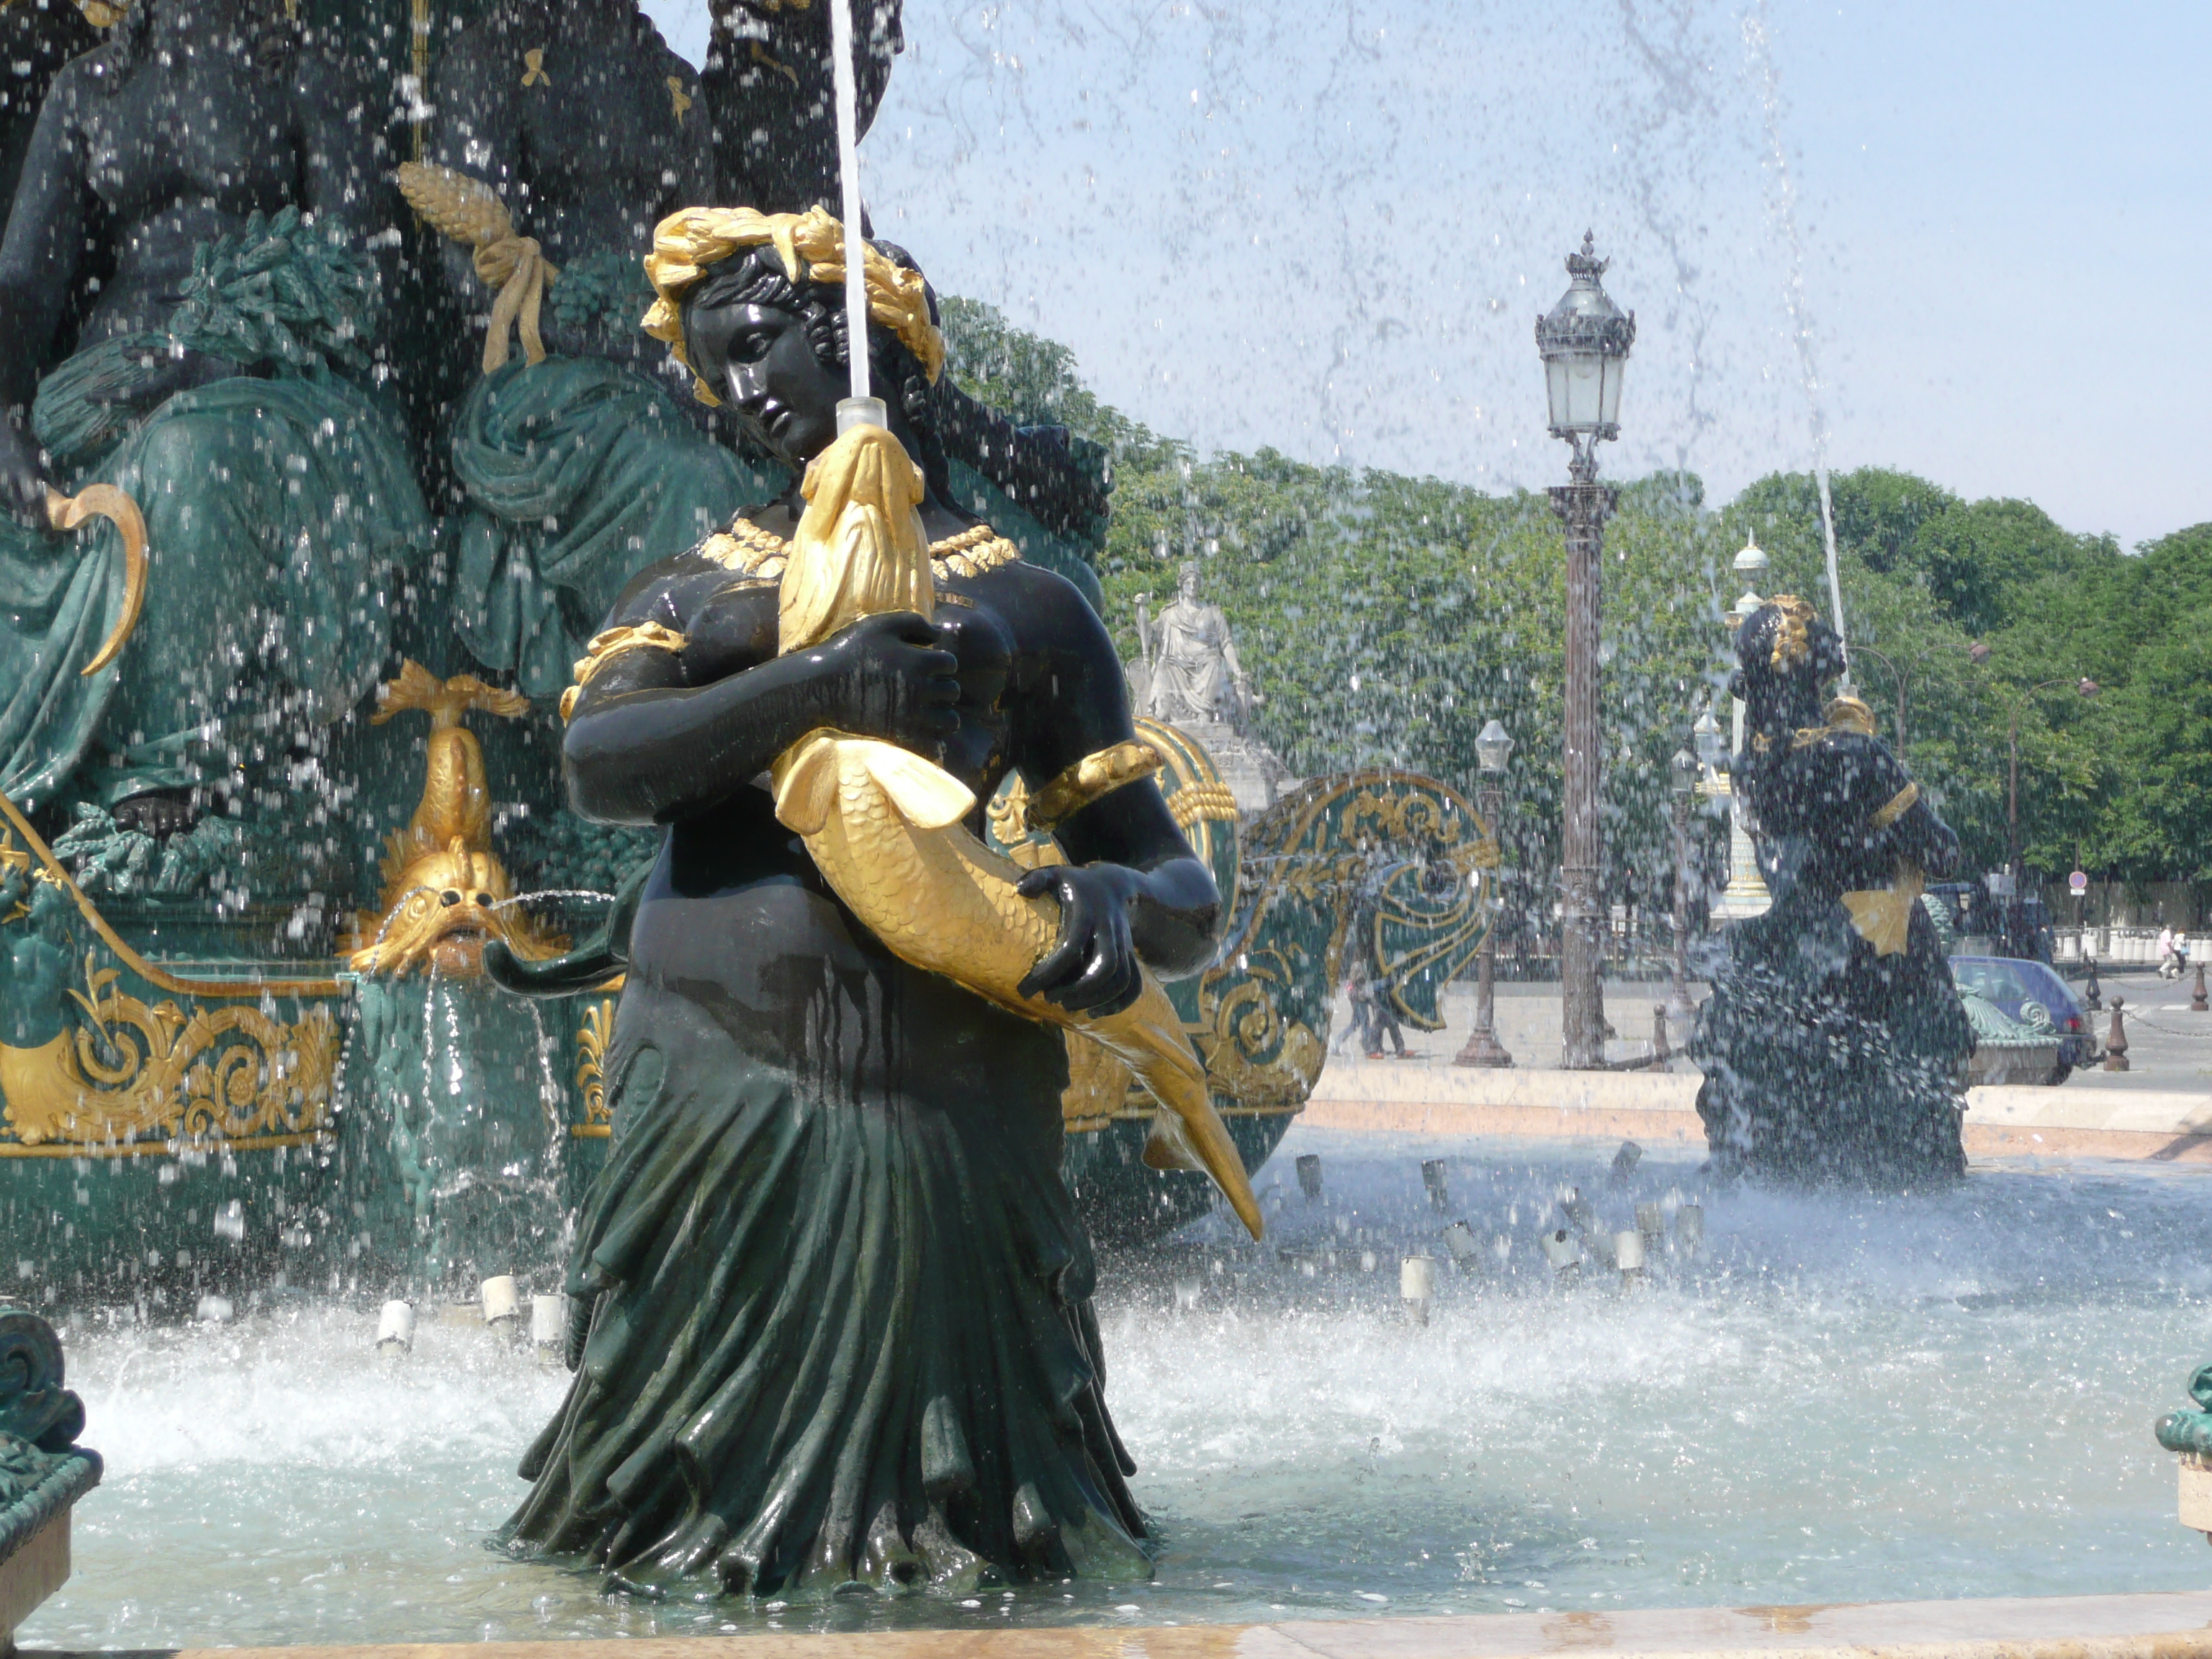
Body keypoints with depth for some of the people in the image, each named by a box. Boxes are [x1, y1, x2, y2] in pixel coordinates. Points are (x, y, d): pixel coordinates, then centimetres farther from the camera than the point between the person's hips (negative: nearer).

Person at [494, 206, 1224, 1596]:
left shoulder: (1021, 605, 16)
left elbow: (1186, 897, 12)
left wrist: (1115, 900, -12)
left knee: (973, 1519, 1)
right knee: (702, 1497, 3)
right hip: (723, 1093, 1)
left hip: (946, 1104, -1)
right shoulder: (696, 594, 20)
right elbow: (599, 764, -3)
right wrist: (817, 684, -14)